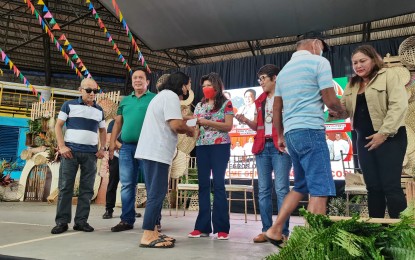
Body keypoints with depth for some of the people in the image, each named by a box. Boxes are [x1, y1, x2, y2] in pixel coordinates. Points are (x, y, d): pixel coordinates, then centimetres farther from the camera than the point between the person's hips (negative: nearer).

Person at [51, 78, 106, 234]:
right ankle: (62, 221, 6)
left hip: (91, 153, 3)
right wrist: (62, 146, -8)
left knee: (87, 189, 3)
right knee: (65, 187, -2)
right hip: (71, 151, -3)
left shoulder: (99, 110, 15)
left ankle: (81, 221, 10)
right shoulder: (69, 105, 5)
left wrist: (102, 148, 7)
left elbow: (102, 130, 22)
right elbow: (58, 126, 3)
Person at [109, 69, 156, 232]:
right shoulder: (125, 100, 19)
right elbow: (118, 122, 19)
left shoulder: (154, 99, 4)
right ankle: (127, 220, 17)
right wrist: (112, 142, 12)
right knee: (127, 185, 7)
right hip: (127, 147, 5)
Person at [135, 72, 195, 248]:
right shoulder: (171, 96, -8)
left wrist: (184, 128, 13)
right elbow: (176, 124, -18)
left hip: (151, 151, 10)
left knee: (155, 193, 11)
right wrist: (190, 130, 0)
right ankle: (148, 236, -5)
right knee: (157, 193, -8)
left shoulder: (161, 95, 25)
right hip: (157, 152, -10)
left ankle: (152, 232, 15)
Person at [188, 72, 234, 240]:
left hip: (220, 146, -5)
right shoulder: (199, 105, 17)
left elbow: (228, 126, -8)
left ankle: (221, 227, -1)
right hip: (201, 146, 5)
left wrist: (207, 122, -16)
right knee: (203, 185, 2)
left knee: (218, 184, -6)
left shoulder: (226, 104, 3)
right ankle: (203, 226, 7)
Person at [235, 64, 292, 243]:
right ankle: (266, 230, 12)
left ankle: (283, 232, 0)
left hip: (280, 146, -6)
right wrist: (246, 121, 0)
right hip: (262, 147, 6)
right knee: (263, 190, 5)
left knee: (281, 189, -6)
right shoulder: (260, 100, 19)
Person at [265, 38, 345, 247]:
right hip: (310, 130, -8)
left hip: (291, 132, 8)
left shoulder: (284, 70, 20)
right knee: (320, 189, -5)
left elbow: (277, 109, 18)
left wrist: (281, 136, 24)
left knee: (302, 186, 16)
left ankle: (275, 230, 15)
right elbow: (330, 100, -6)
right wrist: (341, 111, 16)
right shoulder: (319, 62, -1)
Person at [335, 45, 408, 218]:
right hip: (364, 140, 6)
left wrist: (384, 133, -19)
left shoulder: (388, 76, -1)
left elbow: (399, 105, -12)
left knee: (391, 186, -7)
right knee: (373, 187, 9)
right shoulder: (352, 85, 16)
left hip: (389, 138, -5)